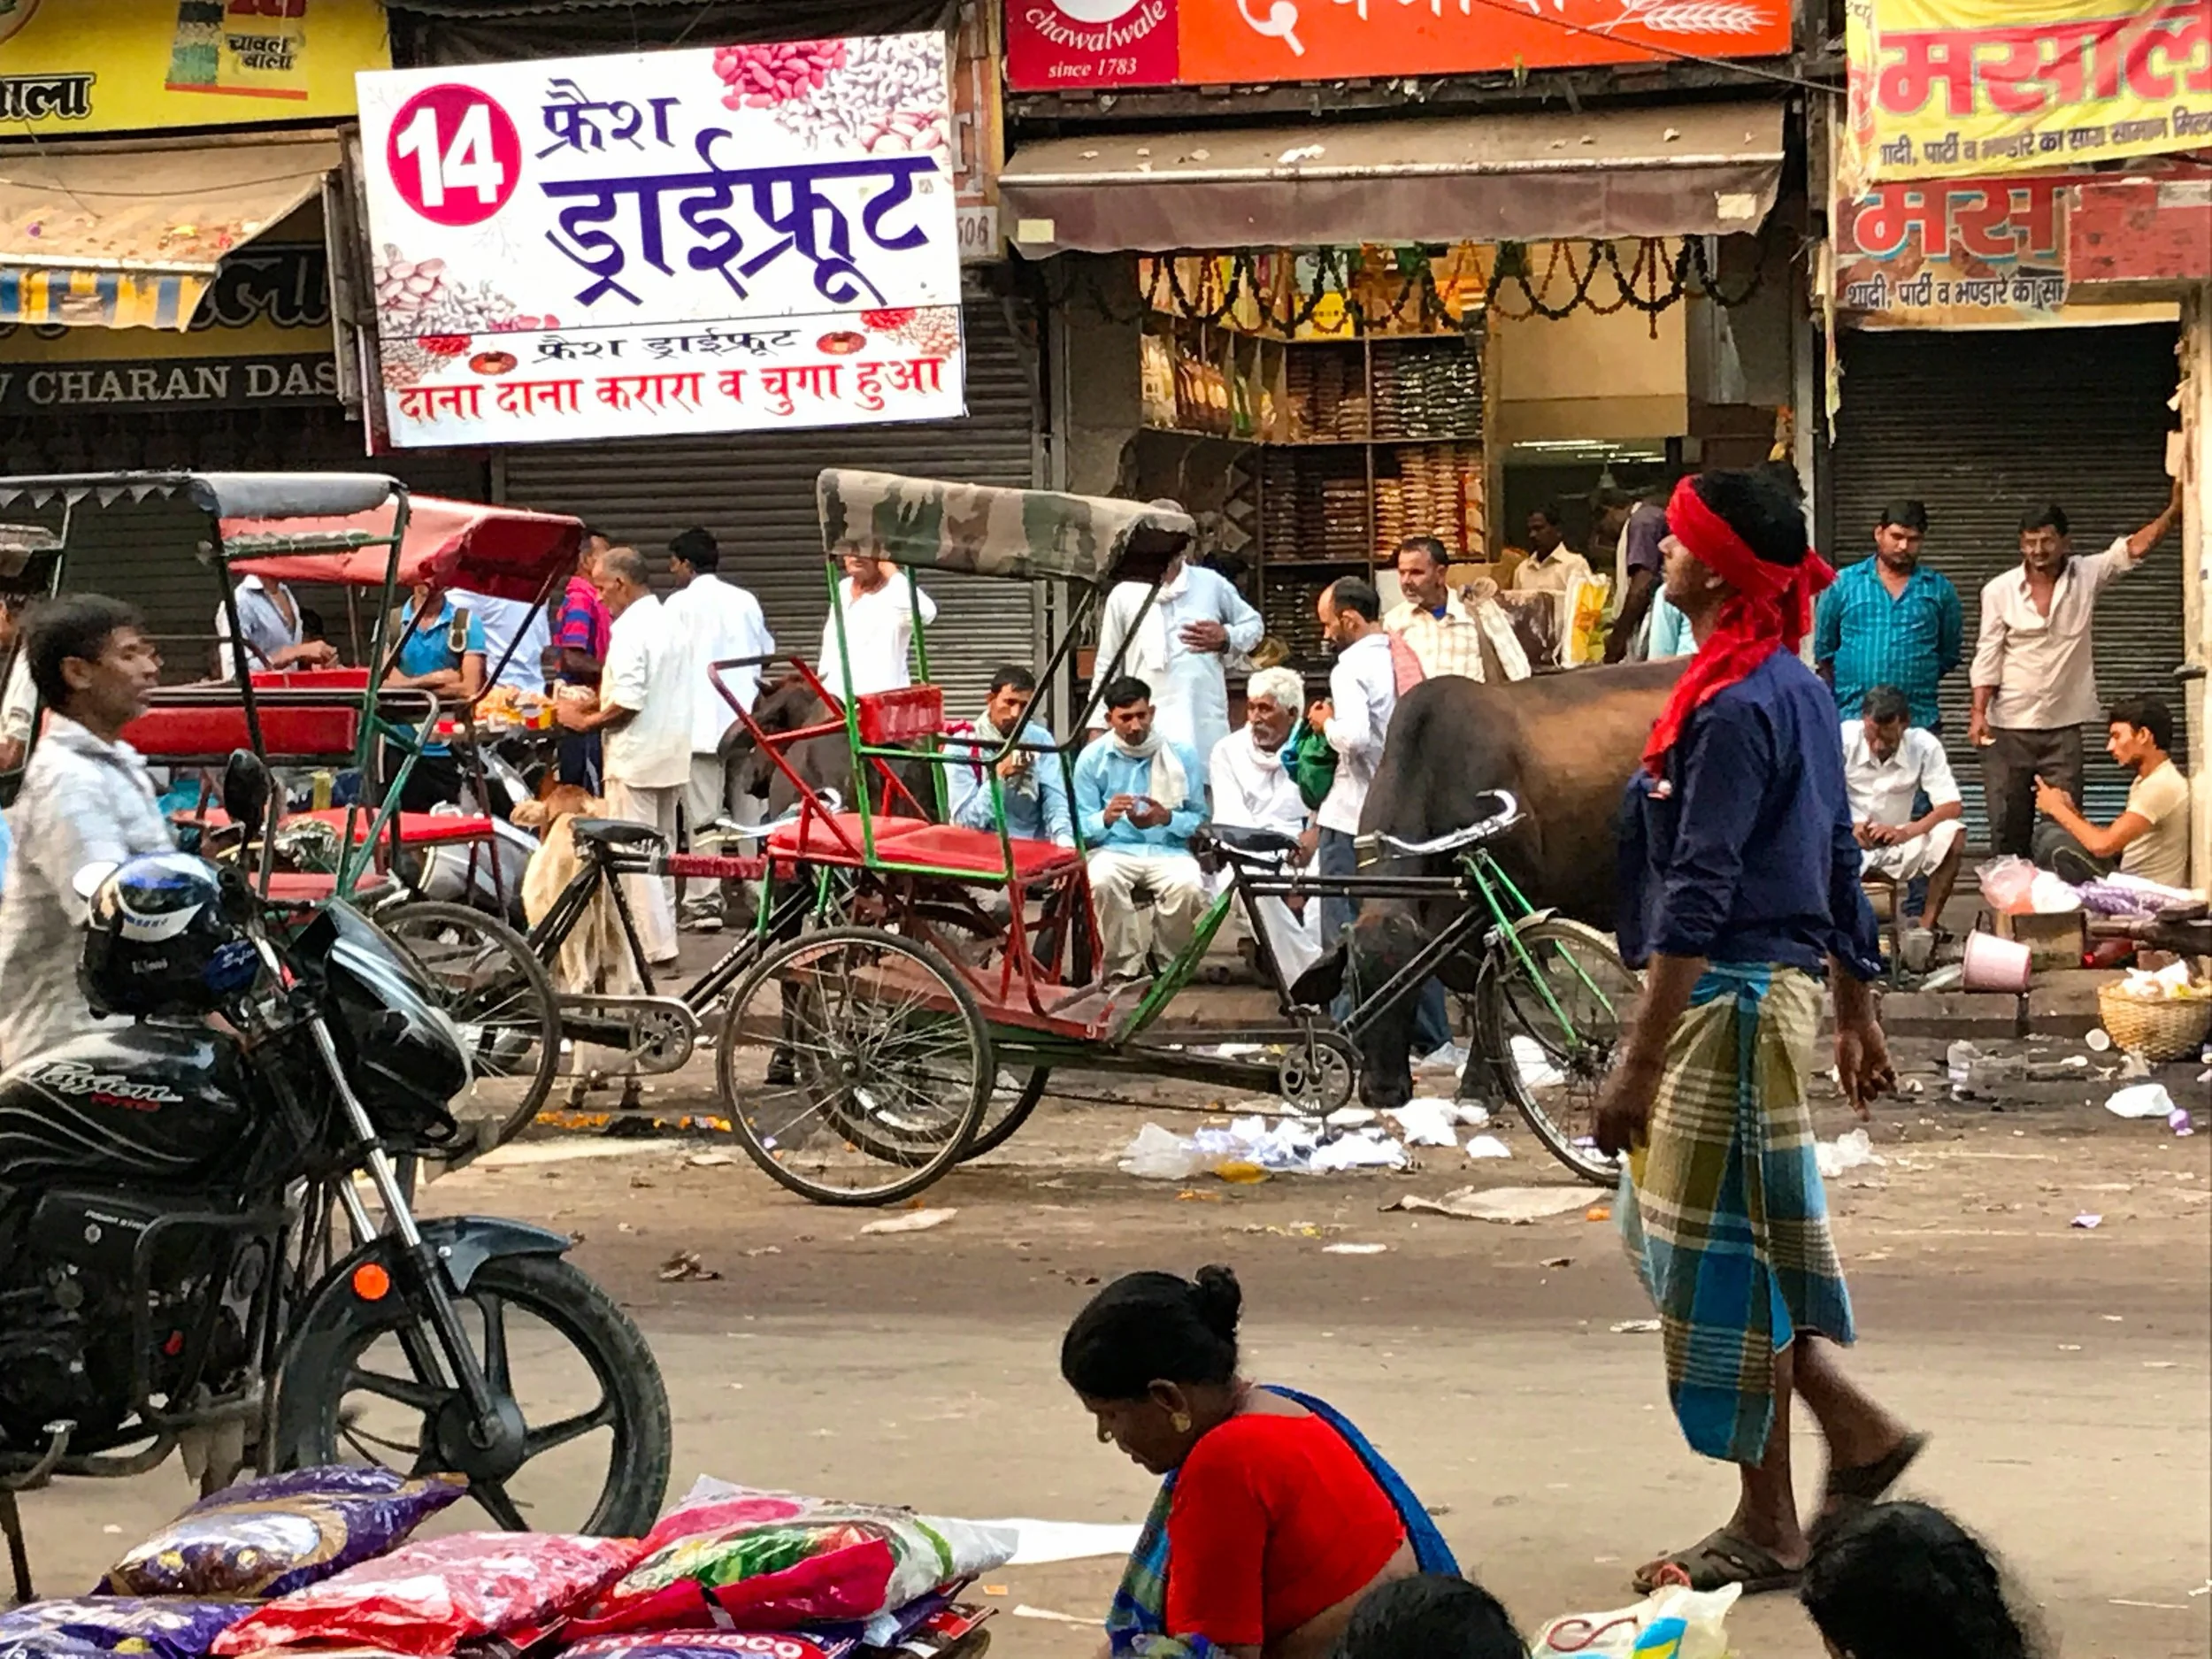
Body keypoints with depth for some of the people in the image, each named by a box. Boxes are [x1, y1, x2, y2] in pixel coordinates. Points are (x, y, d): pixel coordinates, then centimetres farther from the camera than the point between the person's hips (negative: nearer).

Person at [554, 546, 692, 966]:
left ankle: (652, 946, -5)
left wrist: (584, 721, -10)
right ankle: (663, 937, 19)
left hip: (636, 758, -9)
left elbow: (627, 702, -23)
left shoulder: (630, 630, -16)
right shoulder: (672, 626, 13)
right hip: (672, 757, 9)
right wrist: (598, 704, 19)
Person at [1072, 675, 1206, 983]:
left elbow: (1199, 819, 6)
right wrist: (1107, 817, -20)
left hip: (1168, 849, 1)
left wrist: (1167, 818, -15)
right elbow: (1082, 827, 3)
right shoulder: (1092, 758, 4)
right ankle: (1126, 966, -18)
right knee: (1102, 880, -37)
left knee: (1189, 885, -33)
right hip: (1113, 849, -1)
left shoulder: (1181, 754, 5)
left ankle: (1166, 965, -6)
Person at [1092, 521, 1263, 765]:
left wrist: (1226, 638, 0)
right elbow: (1108, 667, 13)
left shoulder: (1212, 585, 9)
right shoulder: (1124, 595, 7)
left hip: (1206, 727, 1)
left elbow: (1254, 624, 22)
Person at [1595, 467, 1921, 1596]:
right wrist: (1857, 1016, 24)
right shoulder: (1798, 691, 12)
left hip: (1729, 1000, -10)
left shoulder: (1733, 707, -18)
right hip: (1785, 986, 10)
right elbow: (1838, 861, 18)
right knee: (1675, 1231, 18)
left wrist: (1638, 1063, -23)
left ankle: (1766, 1533, 9)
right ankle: (1857, 1429, 20)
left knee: (1720, 1253, -1)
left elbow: (1697, 899, -22)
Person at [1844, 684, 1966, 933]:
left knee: (1952, 835, -25)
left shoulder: (1924, 745, -12)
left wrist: (1906, 832, -34)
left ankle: (1925, 925, -19)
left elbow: (1952, 807, -17)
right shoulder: (1844, 738, -15)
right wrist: (1848, 827, -33)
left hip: (1897, 845, 2)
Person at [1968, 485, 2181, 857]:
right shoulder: (1999, 591, -1)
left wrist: (2175, 510, -15)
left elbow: (2135, 548, -2)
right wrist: (1979, 714, -9)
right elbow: (1988, 657, -2)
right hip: (2008, 728, 0)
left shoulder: (2086, 576, 3)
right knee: (2007, 827, 5)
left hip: (2063, 728, 1)